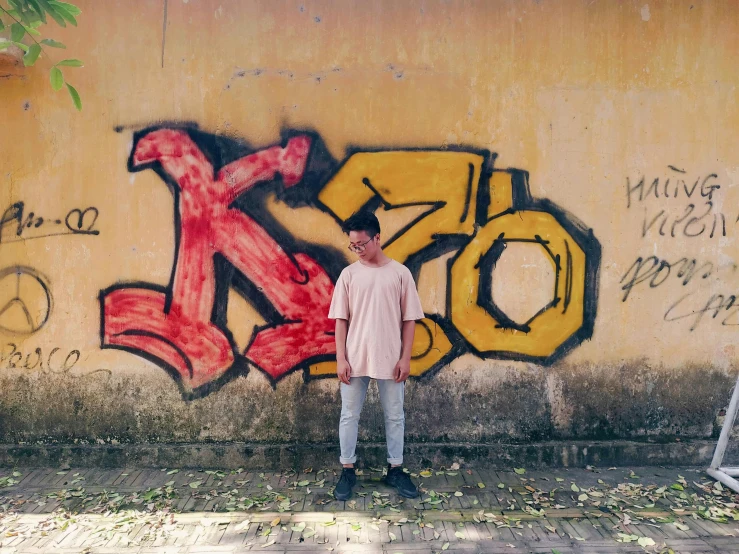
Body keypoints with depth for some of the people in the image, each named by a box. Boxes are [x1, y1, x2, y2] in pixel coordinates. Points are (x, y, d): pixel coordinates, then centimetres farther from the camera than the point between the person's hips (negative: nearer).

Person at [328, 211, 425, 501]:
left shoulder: (400, 273, -2)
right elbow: (341, 319, 1)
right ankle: (348, 470, 27)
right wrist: (341, 358, -5)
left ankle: (395, 470, 29)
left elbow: (409, 319, 0)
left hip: (390, 359, 0)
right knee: (349, 415, 10)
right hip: (355, 359, 1)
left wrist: (405, 357, -5)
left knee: (395, 416, 12)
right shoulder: (349, 274, 0)